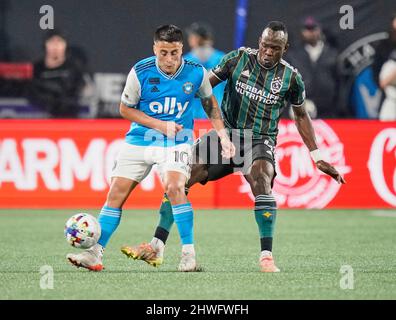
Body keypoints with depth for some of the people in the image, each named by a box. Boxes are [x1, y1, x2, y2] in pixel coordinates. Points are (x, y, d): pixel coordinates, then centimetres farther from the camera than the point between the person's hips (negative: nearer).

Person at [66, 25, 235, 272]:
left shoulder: (196, 73, -8)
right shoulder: (141, 72, -12)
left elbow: (210, 103, 12)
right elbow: (125, 108, -1)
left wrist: (223, 135, 5)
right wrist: (160, 125, -12)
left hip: (177, 140, -1)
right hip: (141, 140, 1)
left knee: (174, 187, -25)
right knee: (117, 192, -3)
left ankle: (189, 253, -17)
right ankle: (95, 253, 4)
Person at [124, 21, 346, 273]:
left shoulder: (291, 77, -3)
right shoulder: (238, 59, -4)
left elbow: (301, 116, 11)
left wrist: (317, 158, 10)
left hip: (259, 141, -2)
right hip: (226, 134, 2)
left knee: (261, 180, -34)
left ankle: (267, 256, -28)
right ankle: (157, 247, -3)